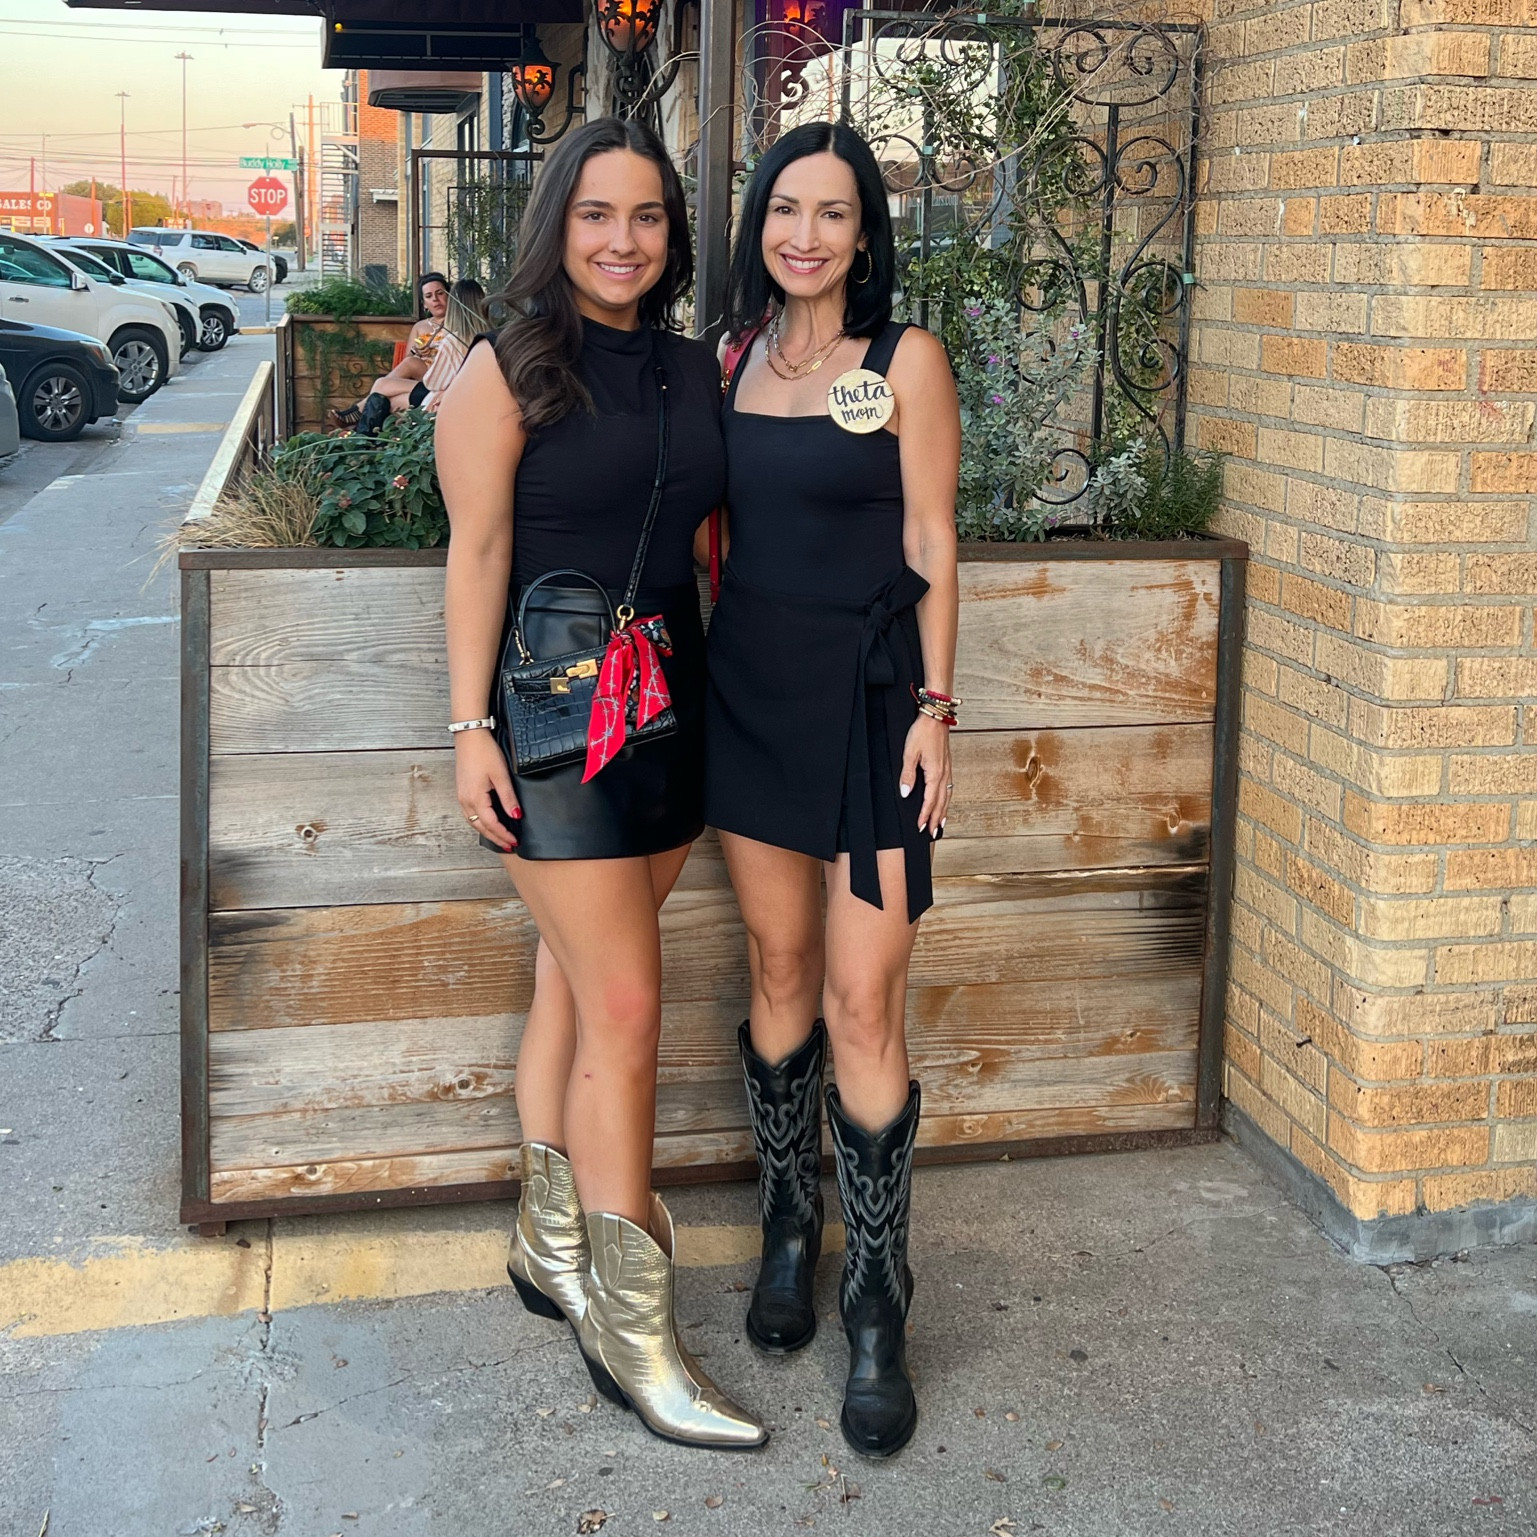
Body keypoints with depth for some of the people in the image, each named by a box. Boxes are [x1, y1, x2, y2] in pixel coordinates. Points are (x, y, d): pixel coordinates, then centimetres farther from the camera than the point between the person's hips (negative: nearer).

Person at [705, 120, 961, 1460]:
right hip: (749, 689, 5)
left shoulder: (905, 359, -4)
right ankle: (789, 1226, 29)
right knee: (779, 970, 12)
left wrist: (934, 708, -9)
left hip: (864, 697, -4)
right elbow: (721, 528, 14)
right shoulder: (738, 354, 10)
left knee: (863, 1001, -7)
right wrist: (703, 663, 10)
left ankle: (879, 1306, 5)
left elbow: (930, 548, -5)